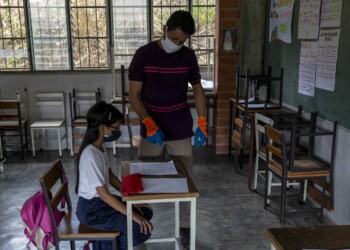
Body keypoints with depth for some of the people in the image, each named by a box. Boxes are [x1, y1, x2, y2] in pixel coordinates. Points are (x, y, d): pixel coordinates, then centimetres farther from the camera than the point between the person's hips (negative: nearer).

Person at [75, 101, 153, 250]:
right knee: (143, 229, -13)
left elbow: (110, 176, 10)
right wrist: (133, 215, -21)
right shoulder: (91, 156, -29)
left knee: (146, 212, 12)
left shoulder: (99, 147, 0)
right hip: (92, 210, -9)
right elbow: (104, 194, -26)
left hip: (100, 201, 9)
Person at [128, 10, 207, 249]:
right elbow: (134, 96, -8)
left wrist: (202, 123, -3)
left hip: (181, 131, 2)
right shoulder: (144, 54, -8)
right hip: (151, 131, -1)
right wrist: (149, 124, -21)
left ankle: (185, 226, 25)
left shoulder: (188, 56, -2)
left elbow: (198, 90, 8)